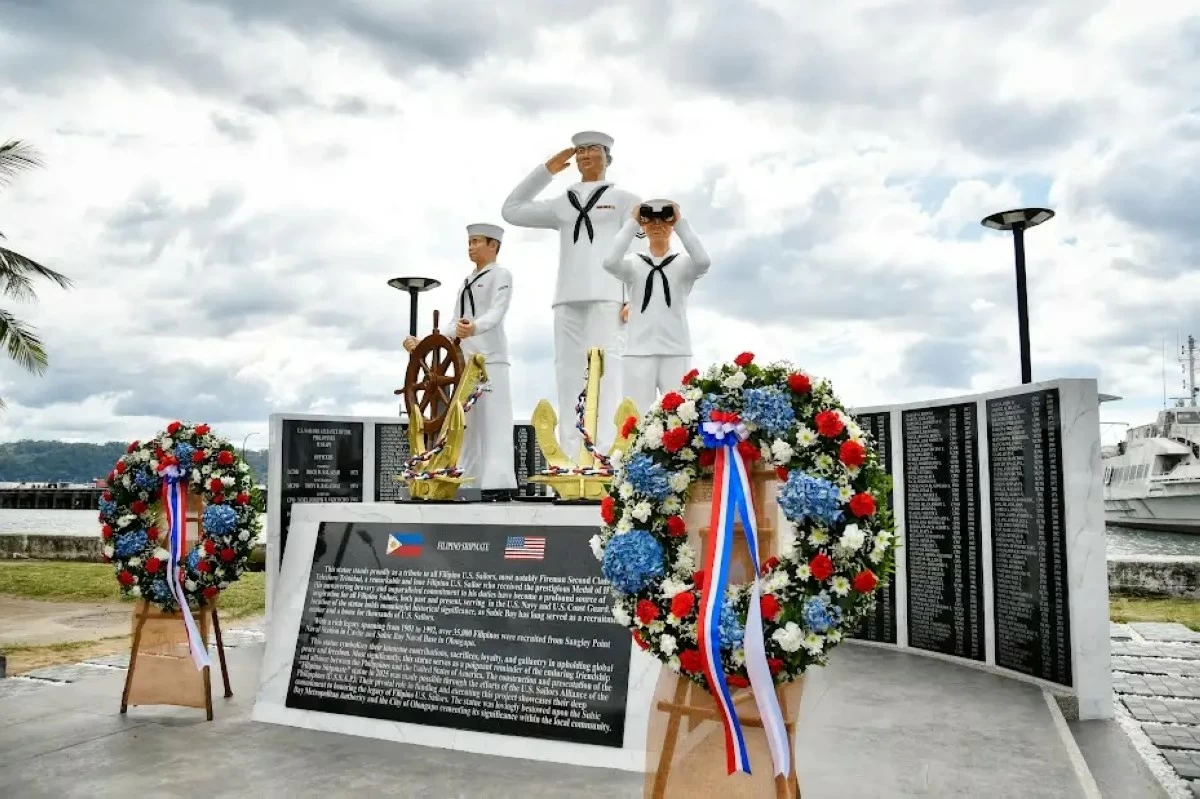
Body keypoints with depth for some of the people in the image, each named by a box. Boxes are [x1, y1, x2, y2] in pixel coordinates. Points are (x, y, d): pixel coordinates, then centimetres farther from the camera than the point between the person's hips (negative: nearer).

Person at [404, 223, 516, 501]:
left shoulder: (501, 274, 2)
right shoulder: (467, 282, 25)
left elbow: (497, 312, -15)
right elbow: (452, 322, 21)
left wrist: (474, 328, -35)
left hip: (490, 358, -8)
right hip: (465, 359, 8)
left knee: (492, 420, -12)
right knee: (467, 423, 5)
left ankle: (498, 484, -14)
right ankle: (468, 482, 8)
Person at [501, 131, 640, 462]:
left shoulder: (622, 199, 12)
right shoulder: (563, 204, 22)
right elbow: (512, 211, 27)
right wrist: (546, 170, 23)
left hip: (605, 296, -4)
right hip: (567, 298, 4)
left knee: (604, 368, -14)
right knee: (568, 370, -3)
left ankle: (605, 455, -18)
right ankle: (570, 457, -3)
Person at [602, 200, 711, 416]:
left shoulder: (683, 263, 7)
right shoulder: (633, 263, 8)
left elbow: (703, 261, -15)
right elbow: (610, 262, -12)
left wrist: (680, 222, -8)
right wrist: (632, 222, -7)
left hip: (676, 353, 0)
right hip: (639, 353, 0)